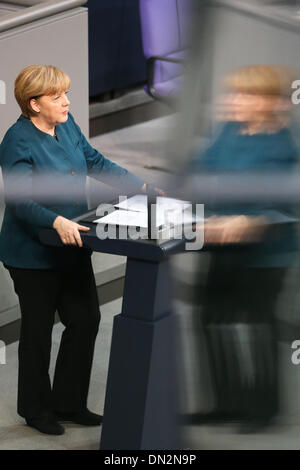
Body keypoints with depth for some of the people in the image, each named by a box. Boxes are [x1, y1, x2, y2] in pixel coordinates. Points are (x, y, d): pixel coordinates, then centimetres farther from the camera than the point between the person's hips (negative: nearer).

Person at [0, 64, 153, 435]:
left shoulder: (66, 125, 2)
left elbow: (96, 162, 12)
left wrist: (142, 187, 6)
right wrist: (58, 222, -43)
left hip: (71, 249, 7)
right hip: (33, 254, -7)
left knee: (85, 320, 7)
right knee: (38, 330, 7)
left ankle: (68, 402, 22)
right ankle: (35, 408, 24)